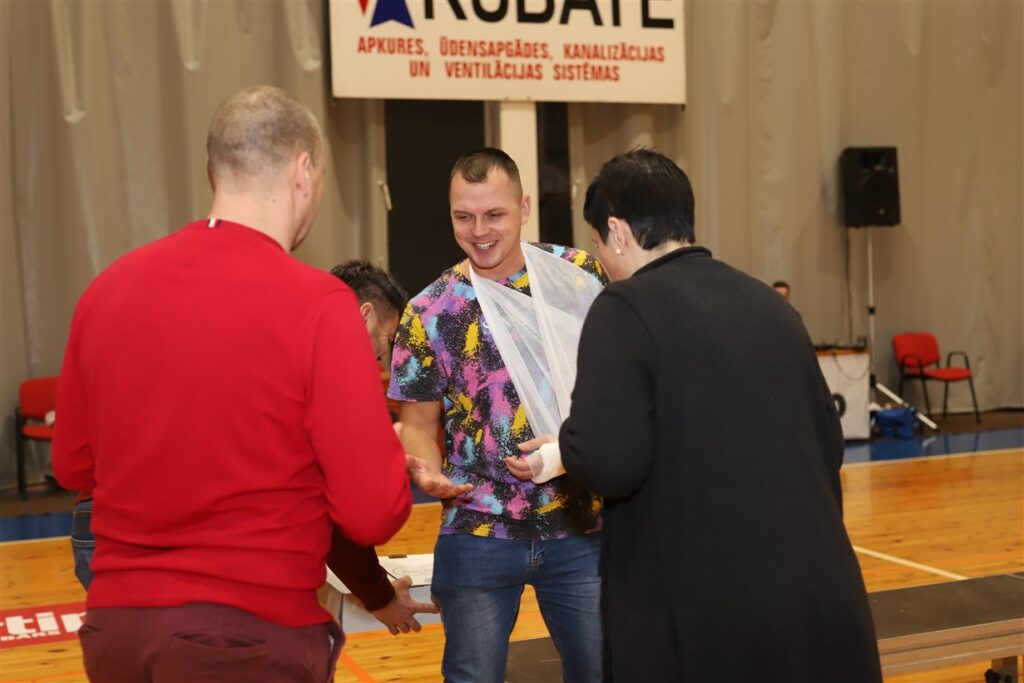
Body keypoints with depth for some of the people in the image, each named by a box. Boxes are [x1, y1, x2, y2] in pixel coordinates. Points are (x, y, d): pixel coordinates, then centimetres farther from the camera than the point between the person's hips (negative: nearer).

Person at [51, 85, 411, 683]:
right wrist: (393, 457, 6)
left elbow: (74, 464, 12)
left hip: (115, 624, 5)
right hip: (253, 634, -5)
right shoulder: (317, 304, -16)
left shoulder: (108, 289, -1)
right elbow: (374, 514, -14)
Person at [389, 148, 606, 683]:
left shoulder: (581, 275, -2)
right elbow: (419, 421, 4)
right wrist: (426, 469, -18)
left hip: (581, 525, 0)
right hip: (477, 533, 0)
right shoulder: (429, 312, -2)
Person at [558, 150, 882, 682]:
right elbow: (827, 446, 16)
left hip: (704, 615, -6)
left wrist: (566, 445, 1)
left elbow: (609, 464, -21)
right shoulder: (769, 303, 11)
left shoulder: (626, 308, -10)